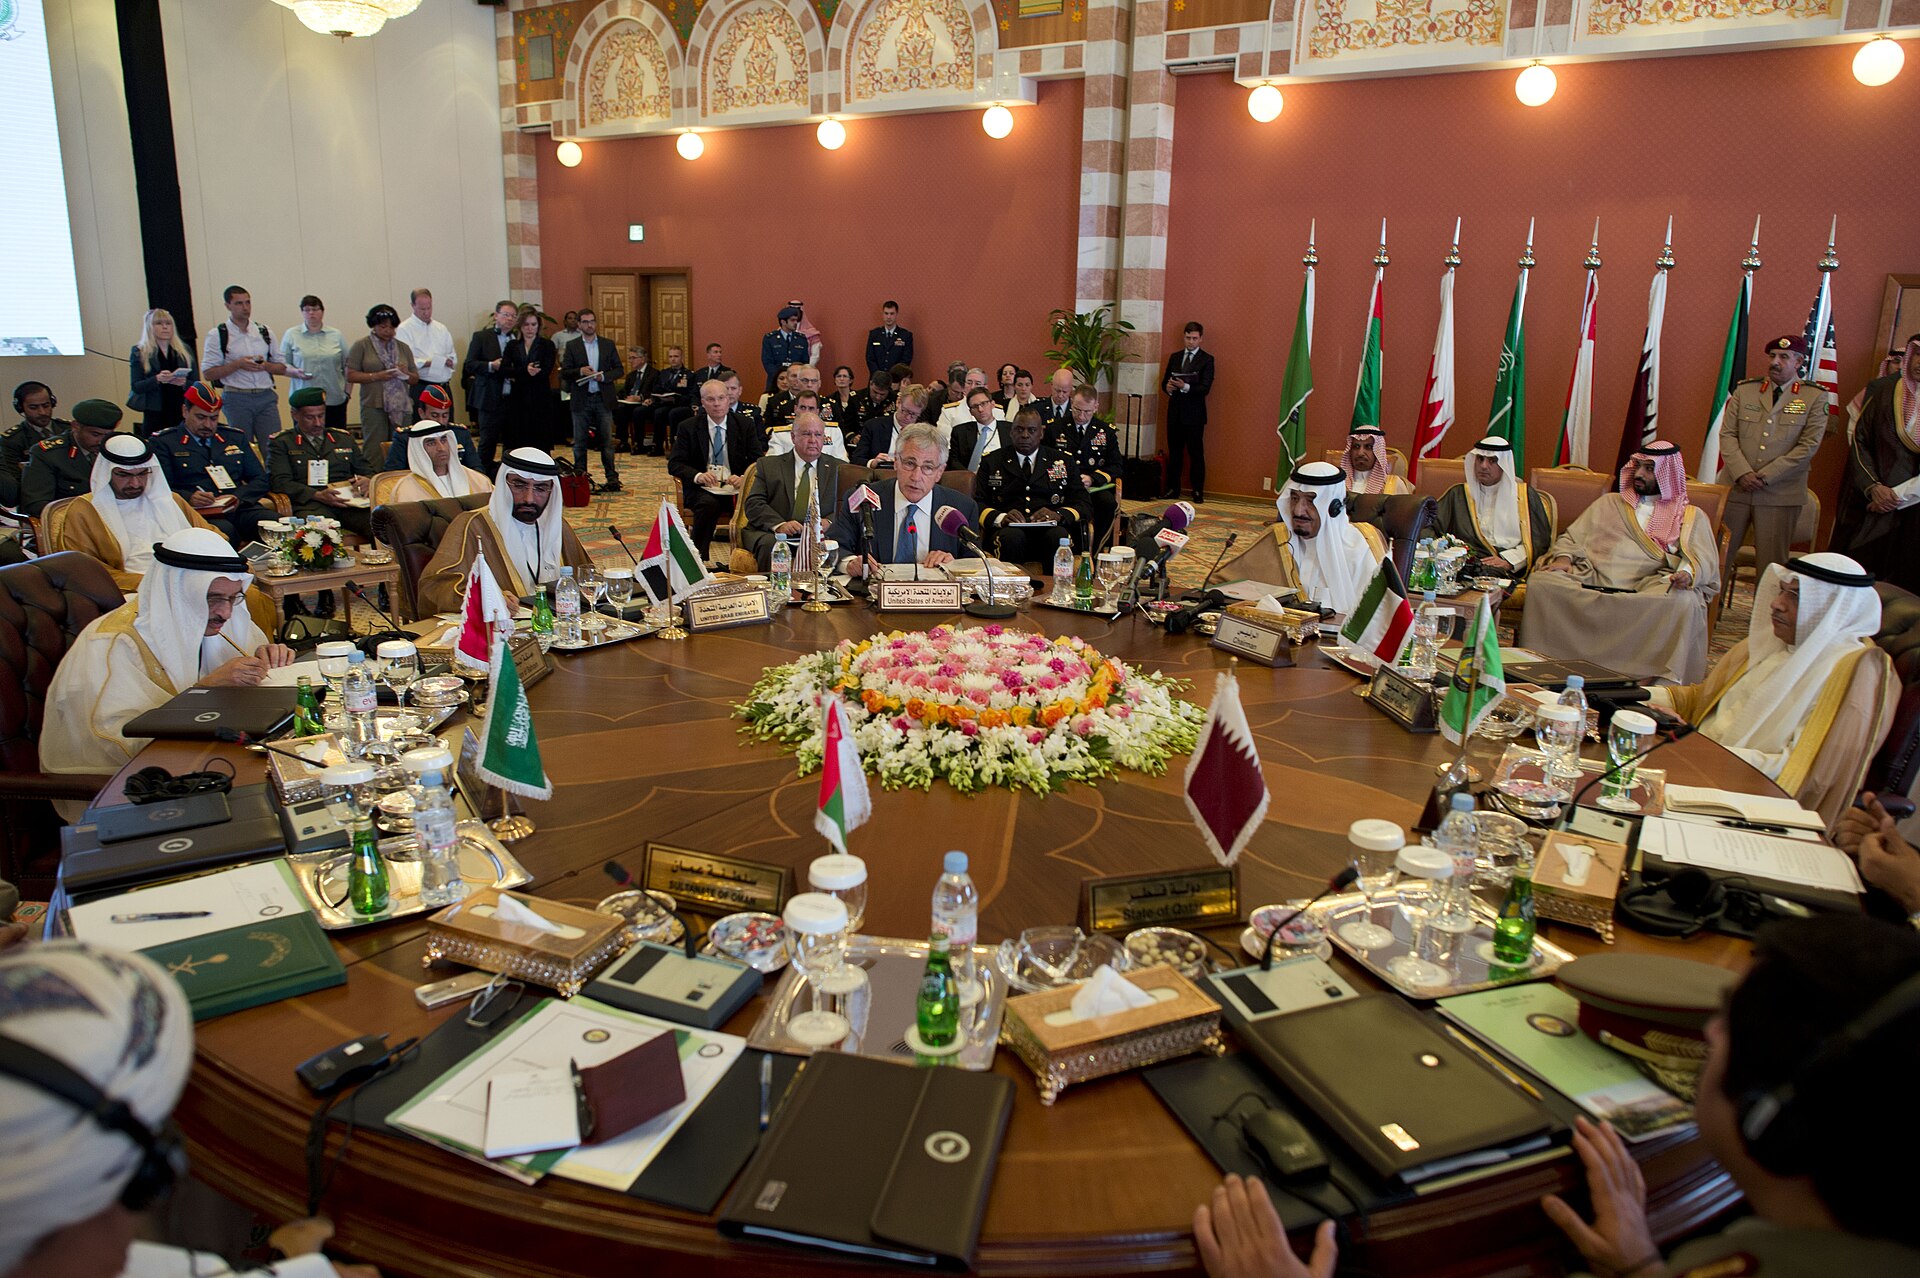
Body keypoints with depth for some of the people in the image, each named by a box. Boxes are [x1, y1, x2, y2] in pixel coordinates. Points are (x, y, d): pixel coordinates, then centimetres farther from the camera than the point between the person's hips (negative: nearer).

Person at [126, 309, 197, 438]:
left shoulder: (185, 352, 13)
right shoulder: (139, 353, 7)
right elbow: (136, 387, -1)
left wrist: (184, 383, -13)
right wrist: (157, 379, -19)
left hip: (183, 414, 2)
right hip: (155, 415, -2)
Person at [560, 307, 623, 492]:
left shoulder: (608, 345, 8)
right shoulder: (571, 346, 5)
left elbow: (619, 369, 7)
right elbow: (564, 373, 2)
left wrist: (604, 376, -10)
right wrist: (580, 371, -16)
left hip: (603, 398, 0)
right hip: (581, 400, 0)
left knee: (607, 440, 0)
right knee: (580, 441, 4)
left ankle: (612, 477, 3)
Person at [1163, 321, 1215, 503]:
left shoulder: (1207, 359, -1)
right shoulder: (1174, 357, 14)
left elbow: (1205, 388, -10)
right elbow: (1165, 381, 15)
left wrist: (1186, 387, -25)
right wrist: (1167, 387, -9)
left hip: (1194, 413, -4)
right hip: (1174, 411, 4)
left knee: (1196, 453, -2)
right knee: (1174, 452, 8)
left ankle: (1198, 491, 3)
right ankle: (1173, 489, 14)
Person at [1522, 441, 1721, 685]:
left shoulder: (1691, 516, 22)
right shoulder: (1609, 503, 30)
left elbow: (1704, 560, 6)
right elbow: (1571, 538, 22)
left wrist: (1687, 573, -19)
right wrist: (1563, 557, -2)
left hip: (1650, 587, -2)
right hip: (1593, 580, 2)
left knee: (1683, 601, -37)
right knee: (1540, 581, -26)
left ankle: (1665, 684, -31)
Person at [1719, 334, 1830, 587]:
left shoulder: (1815, 398, 2)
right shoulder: (1744, 390, 9)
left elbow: (1808, 446, -5)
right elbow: (1727, 434, 3)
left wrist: (1766, 476, -12)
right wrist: (1742, 473, -11)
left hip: (1781, 494, -2)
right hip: (1736, 489, 2)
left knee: (1771, 564, 1)